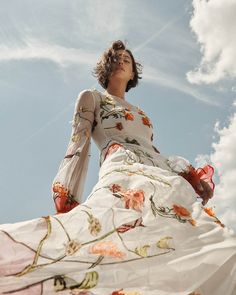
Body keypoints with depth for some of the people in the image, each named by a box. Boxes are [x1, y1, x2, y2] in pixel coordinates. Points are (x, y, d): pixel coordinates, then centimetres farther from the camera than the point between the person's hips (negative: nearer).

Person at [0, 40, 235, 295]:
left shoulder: (140, 113, 36)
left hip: (164, 179, 6)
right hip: (124, 174, -6)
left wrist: (191, 176, 9)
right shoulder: (91, 97, 21)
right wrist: (66, 197, -7)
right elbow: (79, 144, 7)